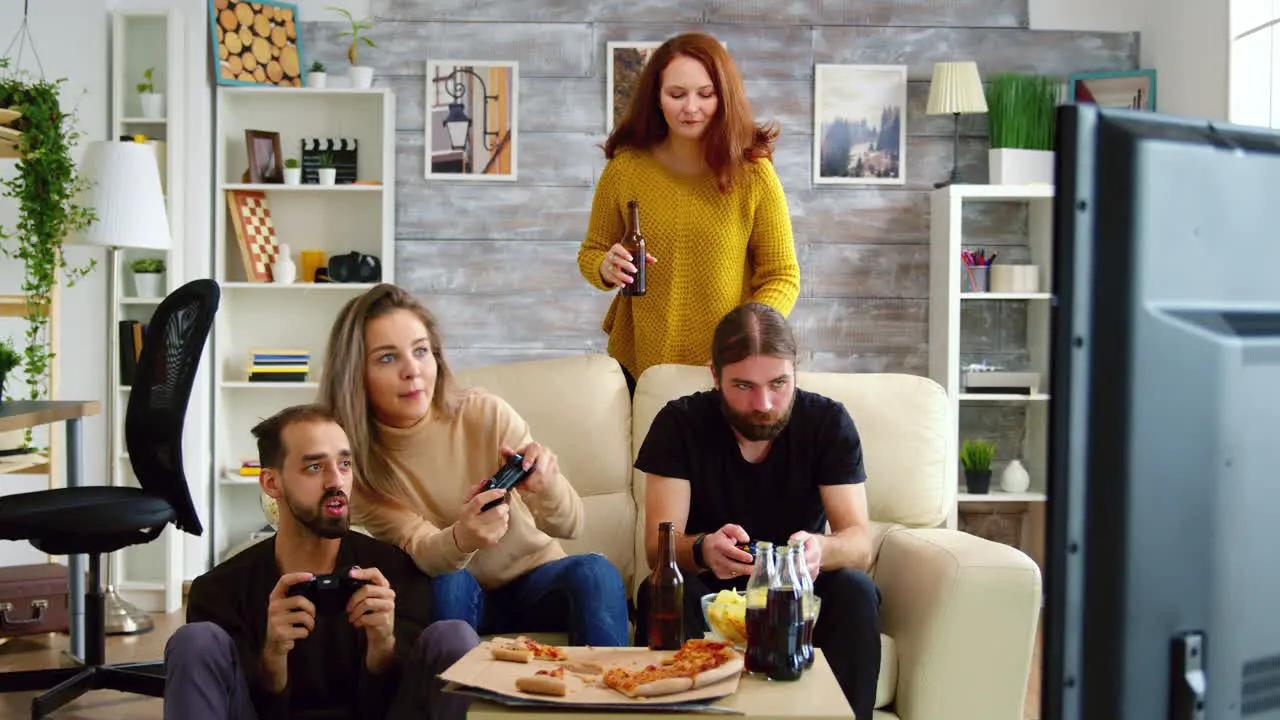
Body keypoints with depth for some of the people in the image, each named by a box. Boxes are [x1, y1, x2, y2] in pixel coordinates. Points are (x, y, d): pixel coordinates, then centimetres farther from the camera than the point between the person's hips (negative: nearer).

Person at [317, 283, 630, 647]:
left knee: (593, 572, -29)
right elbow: (418, 548, -24)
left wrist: (547, 486, -39)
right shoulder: (354, 461, -13)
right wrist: (460, 540, -48)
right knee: (445, 585, -32)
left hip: (532, 578, 1)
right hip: (453, 600, 0)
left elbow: (569, 525, -15)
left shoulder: (485, 414, -15)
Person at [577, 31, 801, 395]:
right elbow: (591, 252, 9)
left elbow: (782, 277, -5)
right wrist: (606, 268, -14)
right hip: (636, 365, 2)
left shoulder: (753, 173, -9)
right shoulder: (624, 168, -4)